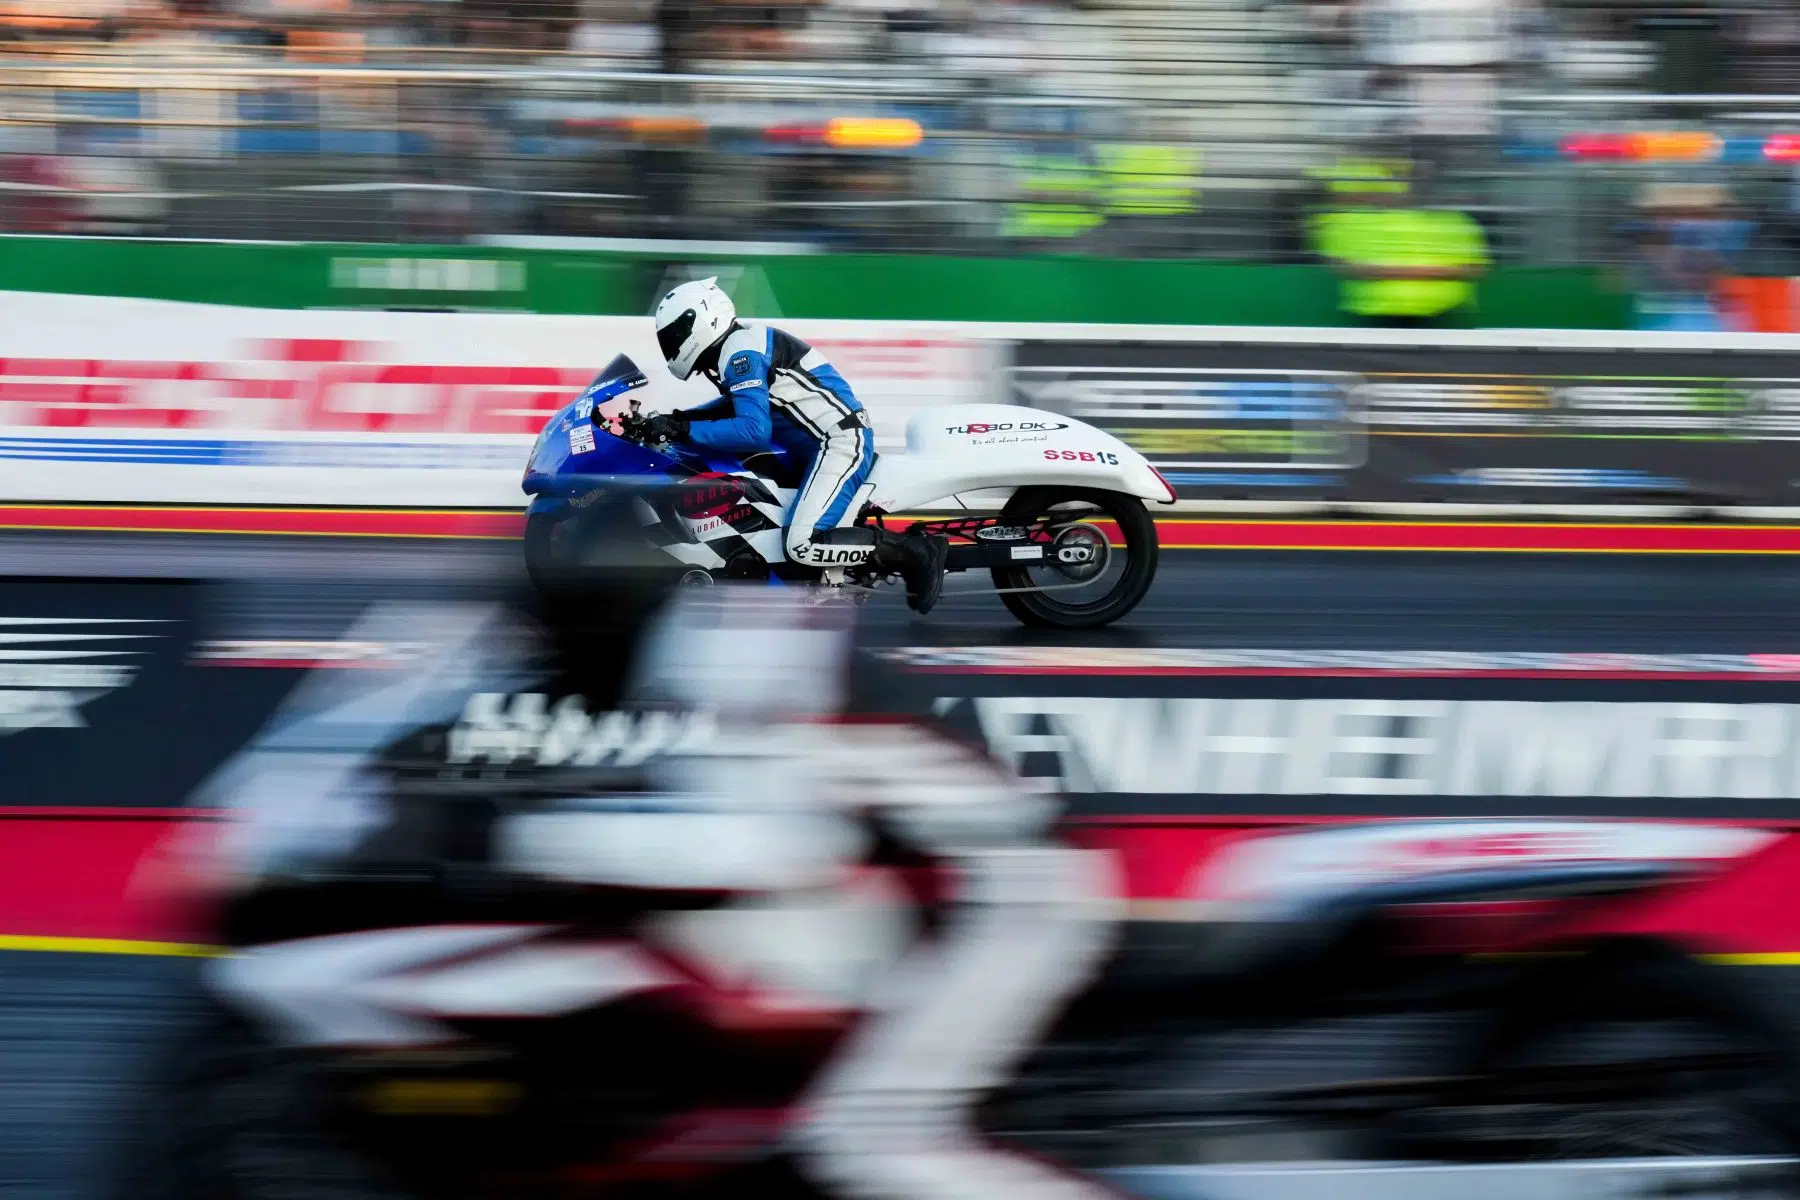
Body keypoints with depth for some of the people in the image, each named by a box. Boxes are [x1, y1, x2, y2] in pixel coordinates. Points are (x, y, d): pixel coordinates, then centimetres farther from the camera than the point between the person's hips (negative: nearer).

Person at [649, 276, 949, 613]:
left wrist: (684, 431, -21)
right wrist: (676, 419, 19)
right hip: (826, 442, 11)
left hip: (841, 442, -11)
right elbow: (738, 405, 32)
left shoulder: (740, 352, -16)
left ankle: (916, 551, -18)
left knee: (804, 546, -23)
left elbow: (754, 430, -25)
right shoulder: (739, 341, 15)